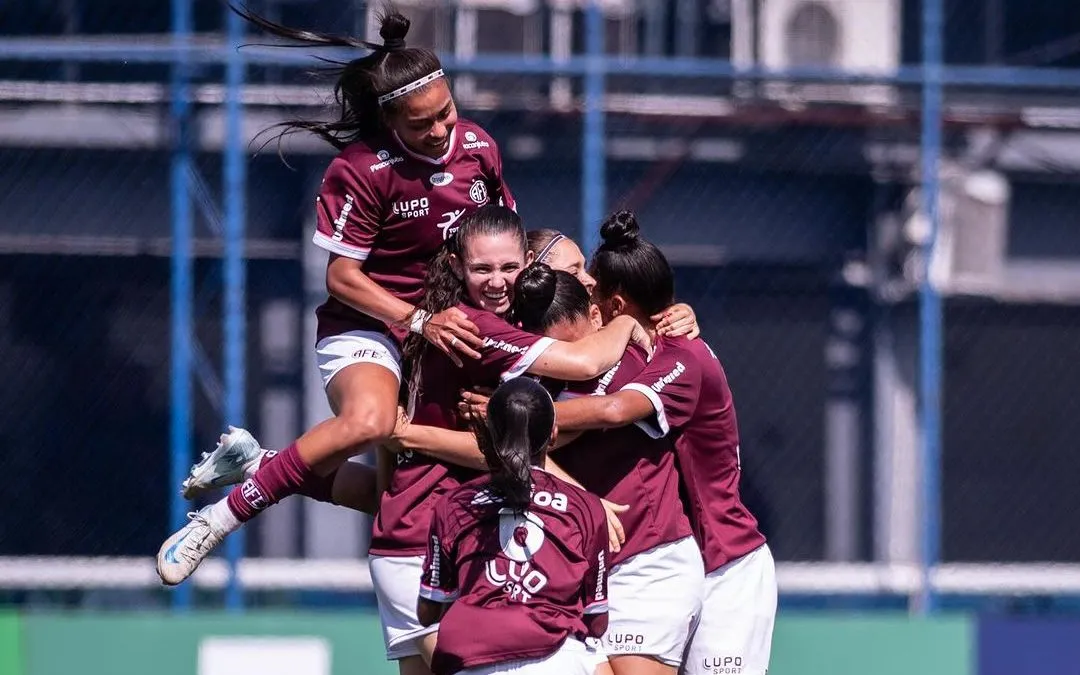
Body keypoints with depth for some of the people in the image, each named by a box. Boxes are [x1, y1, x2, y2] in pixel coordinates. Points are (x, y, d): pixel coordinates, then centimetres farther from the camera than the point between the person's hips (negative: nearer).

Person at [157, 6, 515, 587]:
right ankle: (224, 514, -28)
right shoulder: (363, 170, -18)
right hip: (366, 327, -7)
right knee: (367, 420, -39)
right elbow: (342, 277, -16)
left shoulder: (479, 148, -2)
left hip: (450, 328, 7)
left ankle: (258, 468, 16)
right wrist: (421, 321, -25)